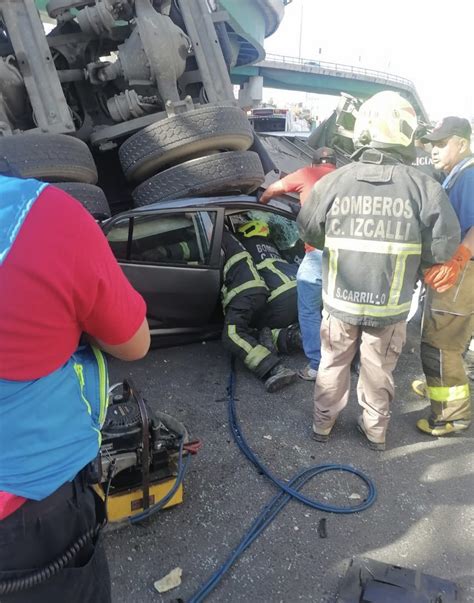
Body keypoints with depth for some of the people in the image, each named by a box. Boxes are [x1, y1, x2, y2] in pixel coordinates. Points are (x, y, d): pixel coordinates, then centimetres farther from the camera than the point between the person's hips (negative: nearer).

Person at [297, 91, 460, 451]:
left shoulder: (333, 182, -12)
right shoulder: (423, 187, -14)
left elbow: (309, 232, 0)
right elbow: (445, 245, -11)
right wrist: (409, 260, 8)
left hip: (340, 300, 1)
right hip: (391, 306, 0)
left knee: (333, 363, 21)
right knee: (378, 370, 18)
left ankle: (323, 423, 37)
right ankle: (375, 430, 37)